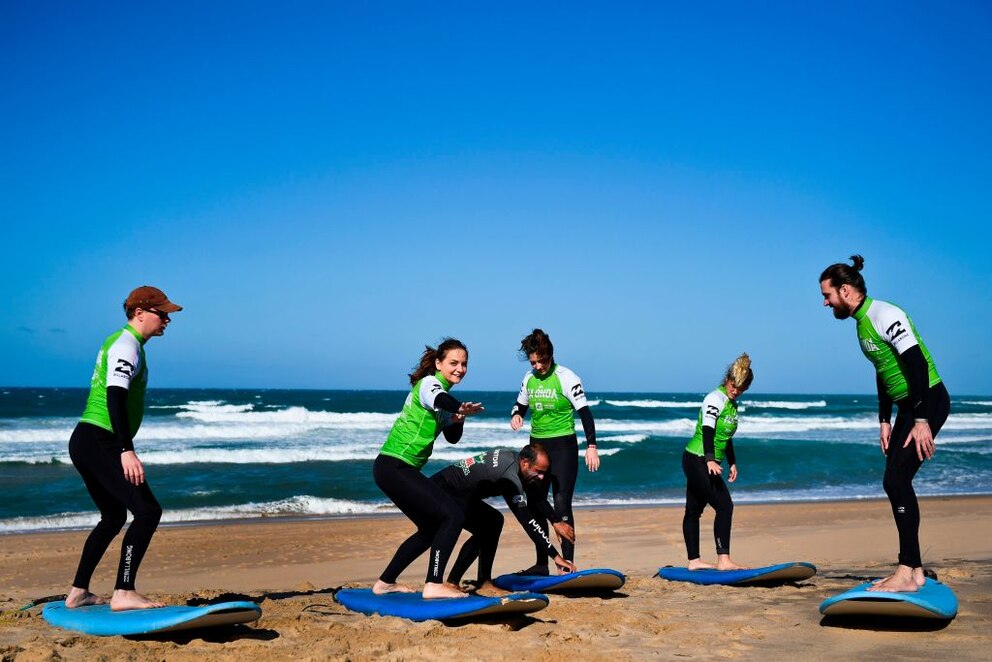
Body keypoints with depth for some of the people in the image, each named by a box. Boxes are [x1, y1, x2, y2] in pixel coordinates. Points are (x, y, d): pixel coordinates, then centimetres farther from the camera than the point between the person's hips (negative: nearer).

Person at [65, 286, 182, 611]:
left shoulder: (118, 343, 21)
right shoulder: (127, 345, -11)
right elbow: (115, 396, -25)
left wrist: (122, 449, 31)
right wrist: (127, 451, -33)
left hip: (83, 441, 11)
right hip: (98, 442, -11)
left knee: (113, 517, 21)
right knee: (147, 511, -16)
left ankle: (78, 594, 26)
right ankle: (123, 594, -19)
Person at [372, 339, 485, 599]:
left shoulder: (439, 389, 17)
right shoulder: (429, 384, -11)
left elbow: (452, 437, 21)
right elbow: (440, 400, -36)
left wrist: (458, 418, -1)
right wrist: (461, 407, -59)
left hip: (396, 469, 10)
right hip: (394, 467, -10)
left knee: (431, 527, 18)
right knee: (453, 515, -14)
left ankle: (385, 583, 25)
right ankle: (433, 585, -13)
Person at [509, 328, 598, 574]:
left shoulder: (566, 378, -12)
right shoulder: (529, 378, 5)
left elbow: (584, 412, -14)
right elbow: (520, 404, 20)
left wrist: (591, 446, -21)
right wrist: (516, 415, -4)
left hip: (563, 446, -7)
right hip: (536, 446, 7)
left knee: (562, 505, -11)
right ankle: (541, 564, 18)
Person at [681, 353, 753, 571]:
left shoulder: (732, 404, 15)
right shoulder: (715, 398, -14)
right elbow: (707, 430, -26)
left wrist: (732, 462, 29)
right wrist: (710, 460, -37)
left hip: (703, 463, 9)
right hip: (698, 460, -9)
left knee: (694, 510, 11)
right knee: (724, 505, -14)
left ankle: (694, 561, 15)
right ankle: (723, 560, -15)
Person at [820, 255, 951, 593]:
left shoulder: (884, 315, -17)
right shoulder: (862, 324, 13)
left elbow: (917, 363, -24)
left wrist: (922, 420, -26)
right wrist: (885, 420, 20)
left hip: (928, 401, -10)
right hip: (909, 406, 10)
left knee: (896, 480, -15)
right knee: (895, 483, 8)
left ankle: (905, 573, -12)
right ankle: (915, 569, 15)